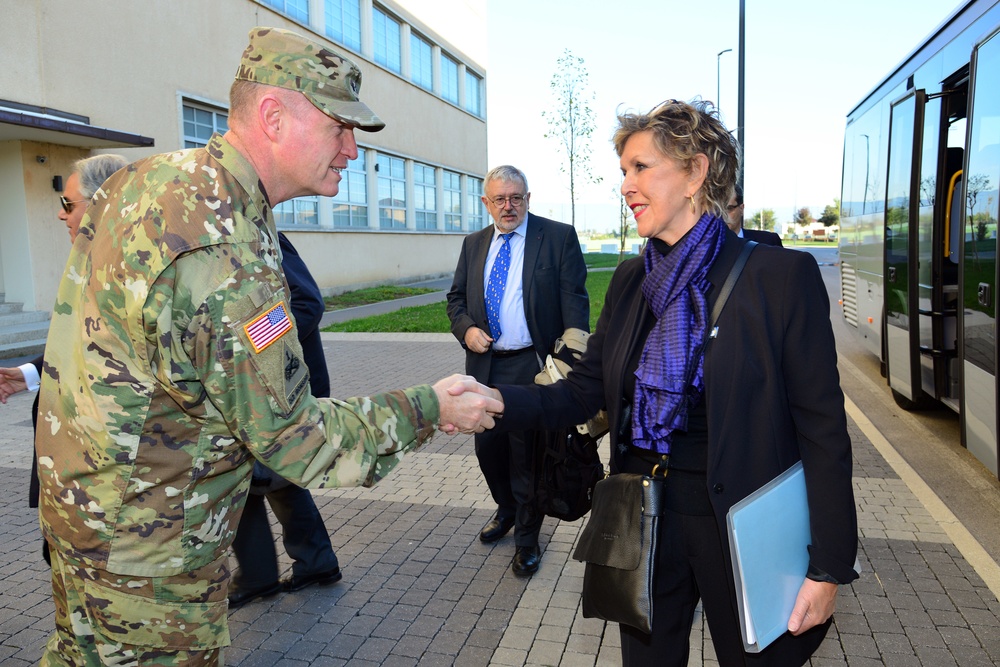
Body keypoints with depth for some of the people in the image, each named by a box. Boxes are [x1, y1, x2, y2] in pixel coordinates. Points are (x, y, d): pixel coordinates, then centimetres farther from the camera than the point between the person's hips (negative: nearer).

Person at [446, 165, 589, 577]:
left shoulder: (559, 237, -4)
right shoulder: (474, 244, 12)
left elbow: (574, 299, -9)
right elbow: (456, 297, 17)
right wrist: (466, 328, -5)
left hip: (533, 367, -5)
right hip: (485, 366, 5)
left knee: (528, 454, 5)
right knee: (488, 447, 15)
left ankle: (527, 538, 26)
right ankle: (507, 511, 44)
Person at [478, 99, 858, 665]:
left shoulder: (781, 274, -13)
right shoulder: (631, 280, 3)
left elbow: (823, 428, -12)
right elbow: (582, 394, 1)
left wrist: (828, 568, -11)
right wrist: (493, 402, -16)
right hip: (644, 515, 5)